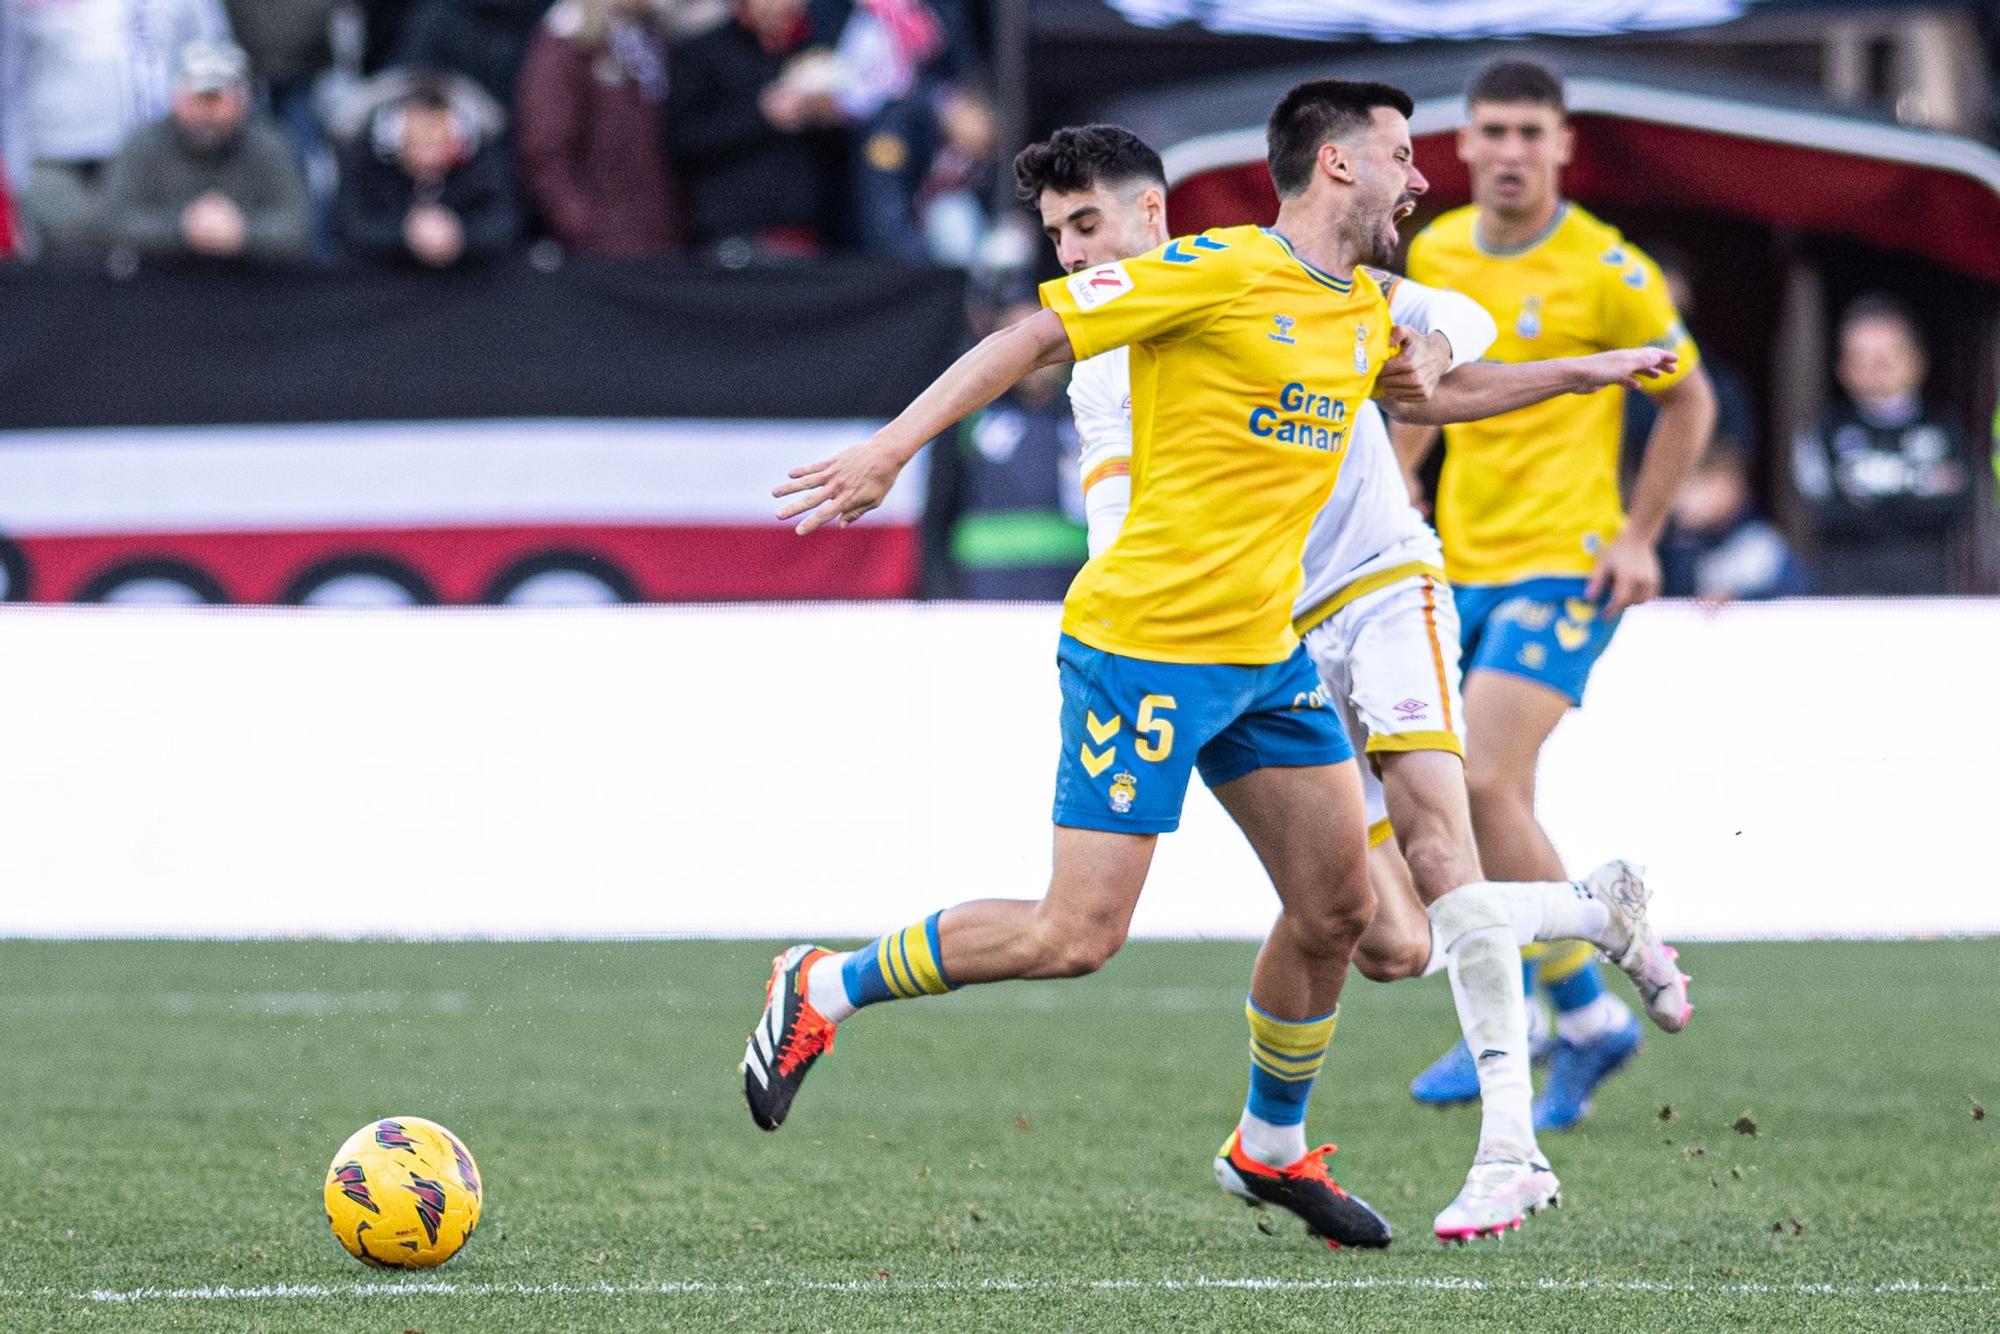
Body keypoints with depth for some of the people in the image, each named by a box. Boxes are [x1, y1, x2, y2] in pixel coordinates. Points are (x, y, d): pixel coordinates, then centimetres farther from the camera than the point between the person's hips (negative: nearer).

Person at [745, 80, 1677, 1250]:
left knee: (1339, 906, 7)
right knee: (1078, 935, -11)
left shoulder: (1364, 312, 13)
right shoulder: (1219, 274, -14)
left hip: (1263, 653, 8)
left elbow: (1426, 395, 36)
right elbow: (1033, 337, -14)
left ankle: (1271, 1147, 26)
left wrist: (1589, 372, 33)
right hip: (1144, 644, -8)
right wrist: (890, 450, -20)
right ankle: (824, 990, 6)